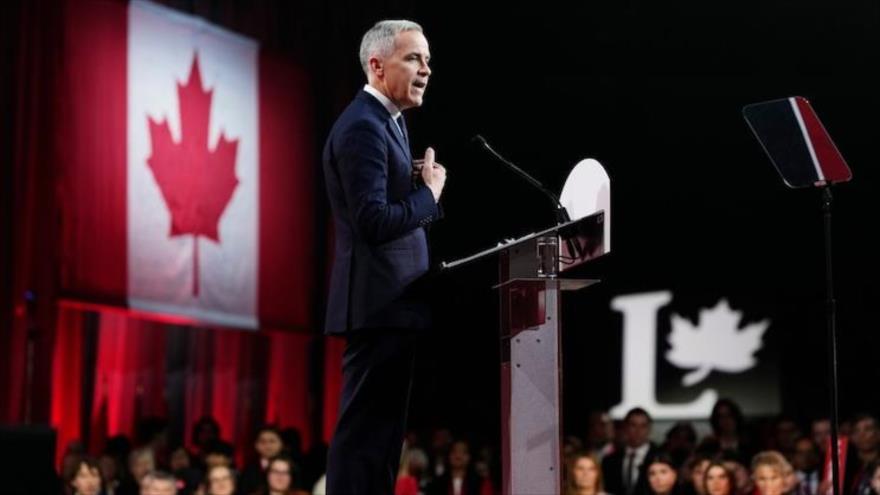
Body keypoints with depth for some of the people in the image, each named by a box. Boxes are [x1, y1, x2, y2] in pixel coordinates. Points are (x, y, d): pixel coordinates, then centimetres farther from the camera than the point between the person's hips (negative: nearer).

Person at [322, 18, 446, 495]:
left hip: (390, 302, 10)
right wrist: (428, 193, -11)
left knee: (382, 428, 13)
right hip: (378, 302, -10)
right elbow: (374, 222, -24)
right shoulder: (362, 127, -15)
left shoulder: (387, 121, 18)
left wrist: (425, 187, 2)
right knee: (365, 429, -8)